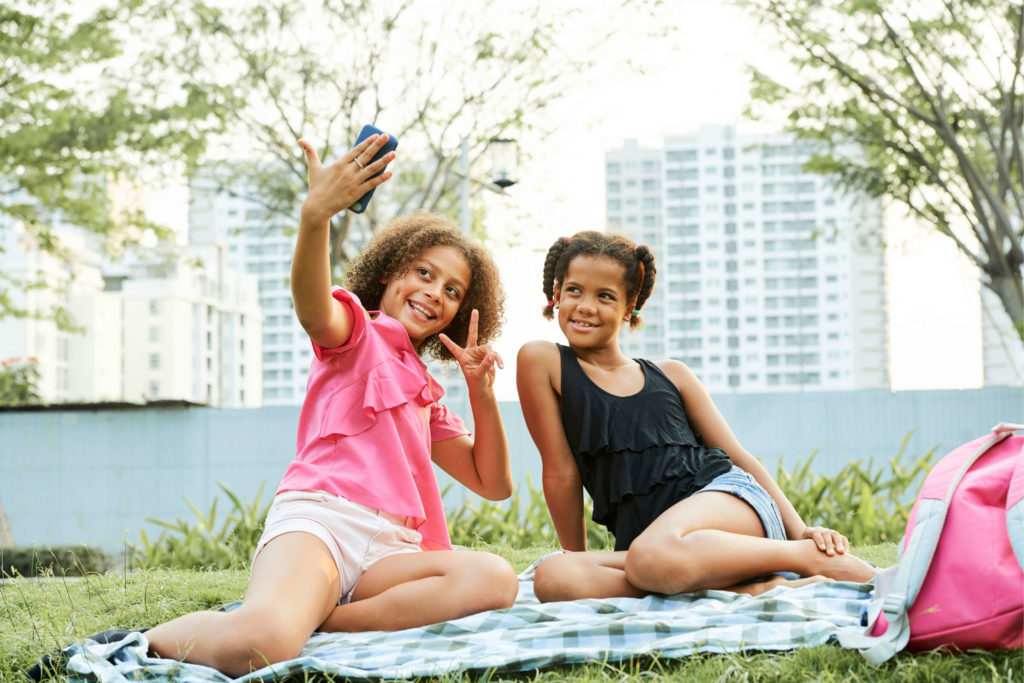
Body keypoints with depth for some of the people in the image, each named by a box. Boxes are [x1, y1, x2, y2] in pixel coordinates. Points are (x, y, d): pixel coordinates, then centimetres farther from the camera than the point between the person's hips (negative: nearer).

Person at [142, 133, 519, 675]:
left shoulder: (427, 396, 35)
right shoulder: (355, 331, 15)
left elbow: (493, 484, 32)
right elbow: (312, 308, -12)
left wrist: (481, 391, 17)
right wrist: (315, 214, -33)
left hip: (387, 550, 6)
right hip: (319, 518, -6)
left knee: (494, 579, -28)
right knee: (259, 643, -38)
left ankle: (314, 621, -23)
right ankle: (162, 639, -5)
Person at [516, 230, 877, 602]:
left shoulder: (671, 375, 16)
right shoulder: (543, 361, 10)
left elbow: (739, 458, 15)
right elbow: (561, 472, 8)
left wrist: (802, 532, 2)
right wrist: (578, 562, 7)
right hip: (645, 536, 1)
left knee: (652, 554, -38)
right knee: (551, 578, -33)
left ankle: (812, 558, -17)